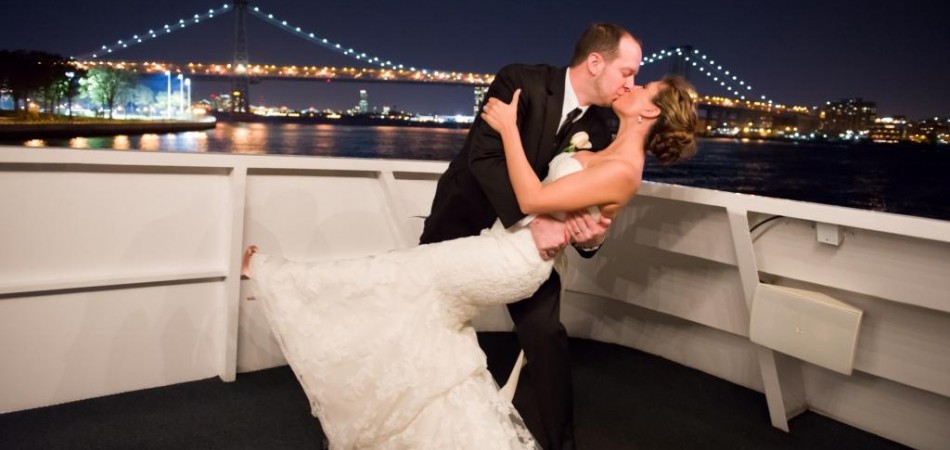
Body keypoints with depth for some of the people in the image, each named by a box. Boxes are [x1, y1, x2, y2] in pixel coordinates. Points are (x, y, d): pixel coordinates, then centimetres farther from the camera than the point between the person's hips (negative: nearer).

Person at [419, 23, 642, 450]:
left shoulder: (597, 131, -7)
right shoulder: (520, 82, -22)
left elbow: (585, 203, -7)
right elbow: (485, 157, -32)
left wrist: (590, 236, -31)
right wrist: (534, 218, -44)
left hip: (527, 235, 3)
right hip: (465, 220, -2)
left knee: (545, 334, -10)